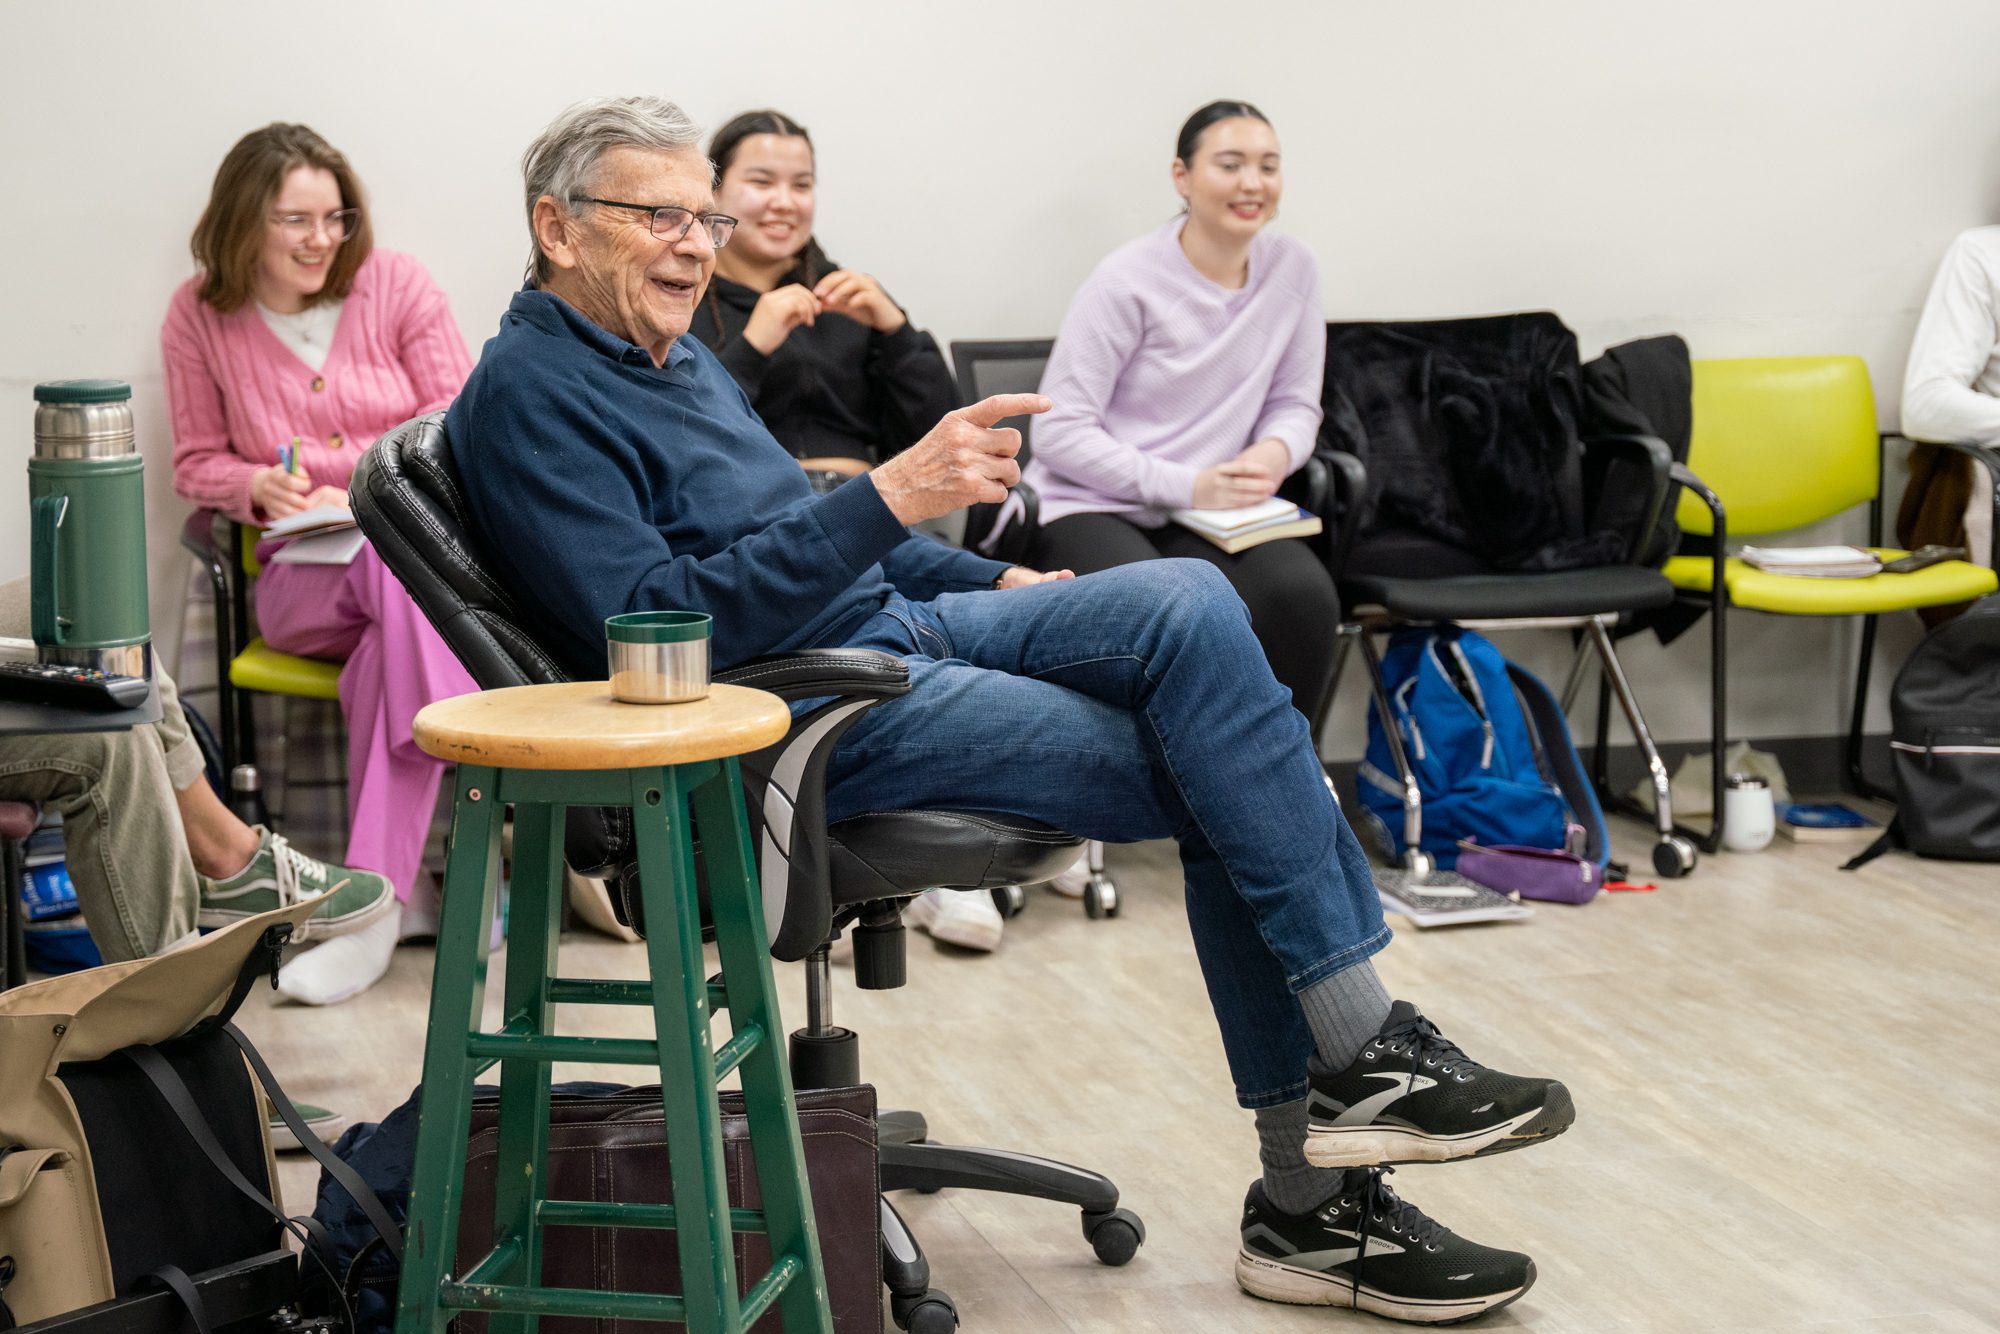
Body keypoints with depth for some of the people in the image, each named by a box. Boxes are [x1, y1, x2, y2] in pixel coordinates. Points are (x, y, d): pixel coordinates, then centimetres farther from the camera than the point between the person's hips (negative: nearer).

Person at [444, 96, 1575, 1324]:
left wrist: (988, 580, 21)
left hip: (894, 624, 9)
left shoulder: (671, 350, 18)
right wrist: (888, 497, -27)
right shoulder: (530, 393, -11)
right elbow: (649, 628, -22)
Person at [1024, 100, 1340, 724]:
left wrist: (1274, 452, -12)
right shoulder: (1128, 281, -10)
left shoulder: (1292, 269, 5)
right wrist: (1187, 485, -19)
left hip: (1212, 510, 4)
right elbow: (1059, 432, -11)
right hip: (1091, 507, -4)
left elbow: (1295, 405, 13)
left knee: (1301, 591, -28)